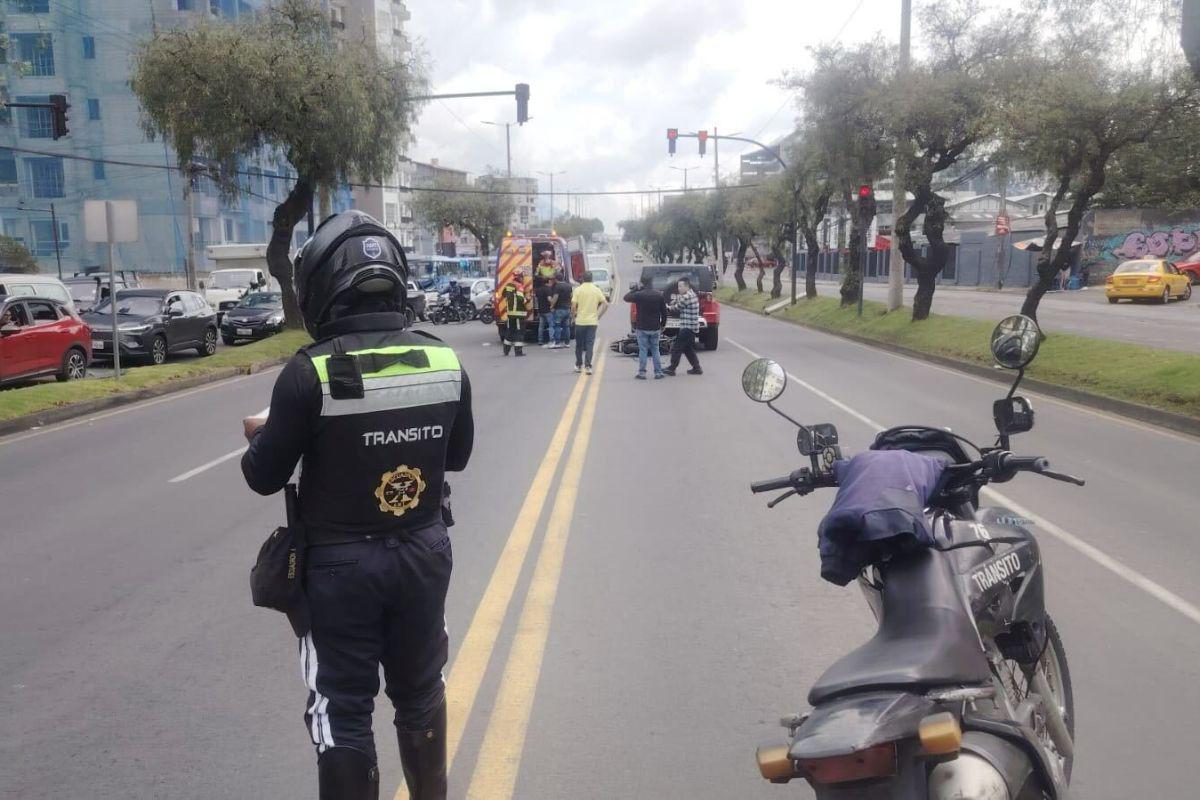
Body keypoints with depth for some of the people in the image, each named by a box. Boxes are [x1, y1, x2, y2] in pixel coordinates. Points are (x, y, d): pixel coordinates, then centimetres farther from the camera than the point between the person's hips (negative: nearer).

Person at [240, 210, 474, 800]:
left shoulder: (310, 372, -19)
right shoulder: (445, 361, -6)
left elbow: (266, 478, -9)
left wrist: (260, 437, 12)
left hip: (342, 563, -4)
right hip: (424, 552, 4)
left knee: (342, 710, 11)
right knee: (420, 691, 22)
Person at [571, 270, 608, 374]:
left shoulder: (578, 290, -4)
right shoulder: (597, 290, 2)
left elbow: (573, 306, -10)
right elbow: (605, 304, -2)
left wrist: (573, 316, 5)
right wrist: (599, 316, 6)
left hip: (580, 321, -1)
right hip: (592, 321, 1)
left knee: (579, 344, 13)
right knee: (590, 344, 1)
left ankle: (578, 365, 22)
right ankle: (587, 366, -7)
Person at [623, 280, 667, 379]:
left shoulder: (639, 295, -12)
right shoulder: (659, 295, -1)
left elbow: (626, 298, 4)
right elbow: (664, 312, 3)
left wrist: (634, 289, 14)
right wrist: (662, 325, 14)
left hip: (642, 328, -3)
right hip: (655, 328, 3)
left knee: (643, 350, 3)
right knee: (655, 350, 12)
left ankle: (642, 373, 3)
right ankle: (658, 373, 11)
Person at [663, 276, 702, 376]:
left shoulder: (687, 297, -17)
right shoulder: (692, 294, 15)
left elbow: (677, 308, -5)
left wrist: (668, 307, 12)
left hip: (687, 327, -10)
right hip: (691, 327, 10)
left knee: (676, 347, -4)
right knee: (688, 349, 16)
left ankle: (672, 369, 0)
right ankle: (696, 368, 17)